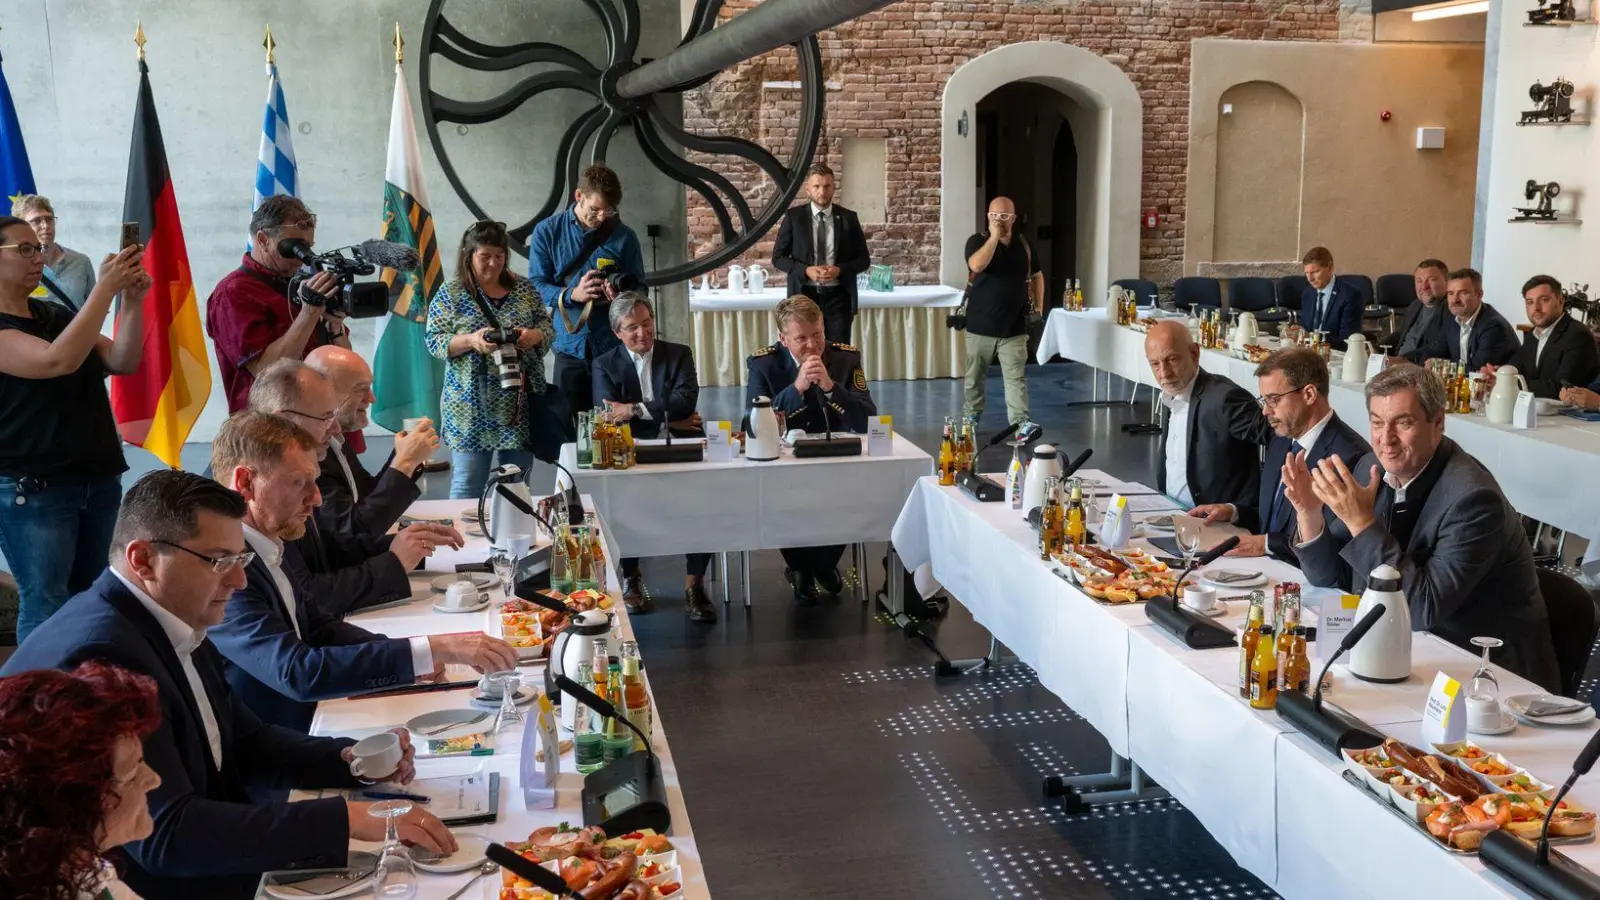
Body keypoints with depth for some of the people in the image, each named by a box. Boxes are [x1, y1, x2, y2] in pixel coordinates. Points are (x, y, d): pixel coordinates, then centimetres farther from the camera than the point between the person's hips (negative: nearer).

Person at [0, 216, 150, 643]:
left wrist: (133, 301, -11)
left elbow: (123, 362, 4)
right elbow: (59, 360, -26)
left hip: (98, 478, 7)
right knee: (47, 608, -5)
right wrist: (105, 288, -26)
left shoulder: (55, 314, 12)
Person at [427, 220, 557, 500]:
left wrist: (535, 335, -13)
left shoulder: (523, 287, 6)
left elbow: (547, 327, 9)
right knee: (468, 484, 0)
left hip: (521, 403, 3)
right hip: (472, 407, -3)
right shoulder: (450, 293, -2)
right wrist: (470, 341, -22)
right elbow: (434, 341, -4)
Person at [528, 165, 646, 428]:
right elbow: (536, 285, -2)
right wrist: (571, 295, -20)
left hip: (614, 347, 0)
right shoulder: (547, 232, 1)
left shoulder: (624, 237, 3)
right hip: (569, 347, 0)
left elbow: (640, 289, 7)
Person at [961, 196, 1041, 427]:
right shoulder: (977, 241, -6)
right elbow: (977, 265, -28)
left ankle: (1020, 424, -2)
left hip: (1014, 327, 1)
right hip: (981, 325, -1)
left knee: (1017, 378, -2)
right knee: (975, 377, 12)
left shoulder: (1023, 245, 5)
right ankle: (971, 419, 27)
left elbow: (1037, 276, 17)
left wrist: (1039, 308, 9)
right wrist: (994, 236, -23)